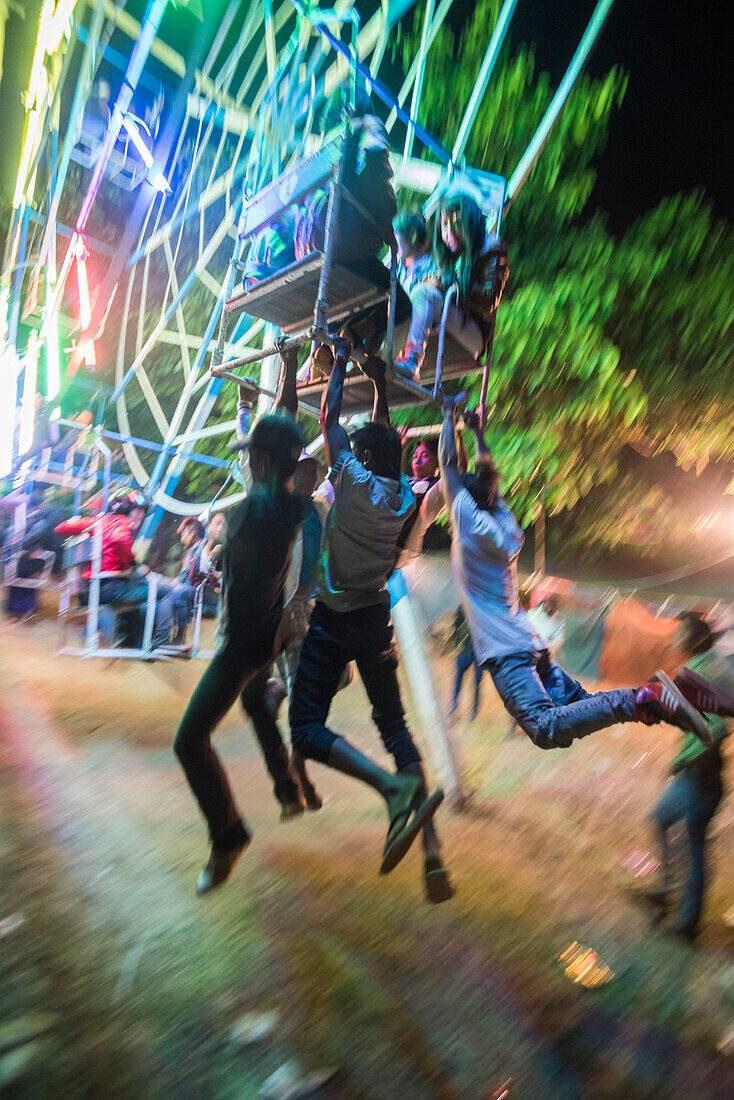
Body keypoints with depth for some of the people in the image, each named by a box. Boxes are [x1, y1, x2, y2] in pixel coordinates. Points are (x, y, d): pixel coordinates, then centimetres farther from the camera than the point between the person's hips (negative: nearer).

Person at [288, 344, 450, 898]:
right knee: (394, 723, 14)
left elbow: (330, 420, 0)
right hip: (377, 620, 7)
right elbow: (385, 436, 19)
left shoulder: (355, 481, -12)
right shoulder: (404, 495, 4)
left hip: (334, 622, -6)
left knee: (307, 728, -5)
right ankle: (432, 848, 7)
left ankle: (396, 787, -25)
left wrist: (341, 363, 13)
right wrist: (380, 381, 24)